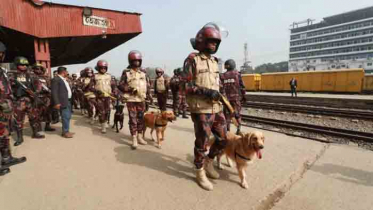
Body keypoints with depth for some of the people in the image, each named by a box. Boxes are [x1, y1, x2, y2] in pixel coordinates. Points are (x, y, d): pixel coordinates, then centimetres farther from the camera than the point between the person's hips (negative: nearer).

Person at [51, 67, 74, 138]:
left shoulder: (64, 80, 18)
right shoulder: (56, 79, -12)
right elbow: (54, 92, -17)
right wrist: (57, 103, -22)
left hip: (68, 100, 10)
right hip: (63, 101, -10)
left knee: (68, 116, 14)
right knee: (66, 116, -8)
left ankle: (66, 131, 24)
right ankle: (65, 132, 2)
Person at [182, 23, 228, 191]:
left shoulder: (214, 61, 14)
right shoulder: (192, 60, -7)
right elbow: (185, 85, -13)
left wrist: (219, 93, 6)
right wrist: (206, 91, -21)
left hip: (217, 108, 7)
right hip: (201, 109, -7)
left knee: (223, 139, 13)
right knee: (202, 142, 3)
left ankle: (208, 162, 36)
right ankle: (200, 173, 25)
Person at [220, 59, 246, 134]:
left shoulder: (222, 76, 3)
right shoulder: (237, 74, -1)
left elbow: (221, 88, -2)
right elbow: (242, 86, -2)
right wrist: (243, 96, 7)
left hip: (227, 98, 1)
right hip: (236, 97, -1)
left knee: (227, 114, 8)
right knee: (237, 113, 12)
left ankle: (228, 130, 9)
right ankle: (239, 129, 6)